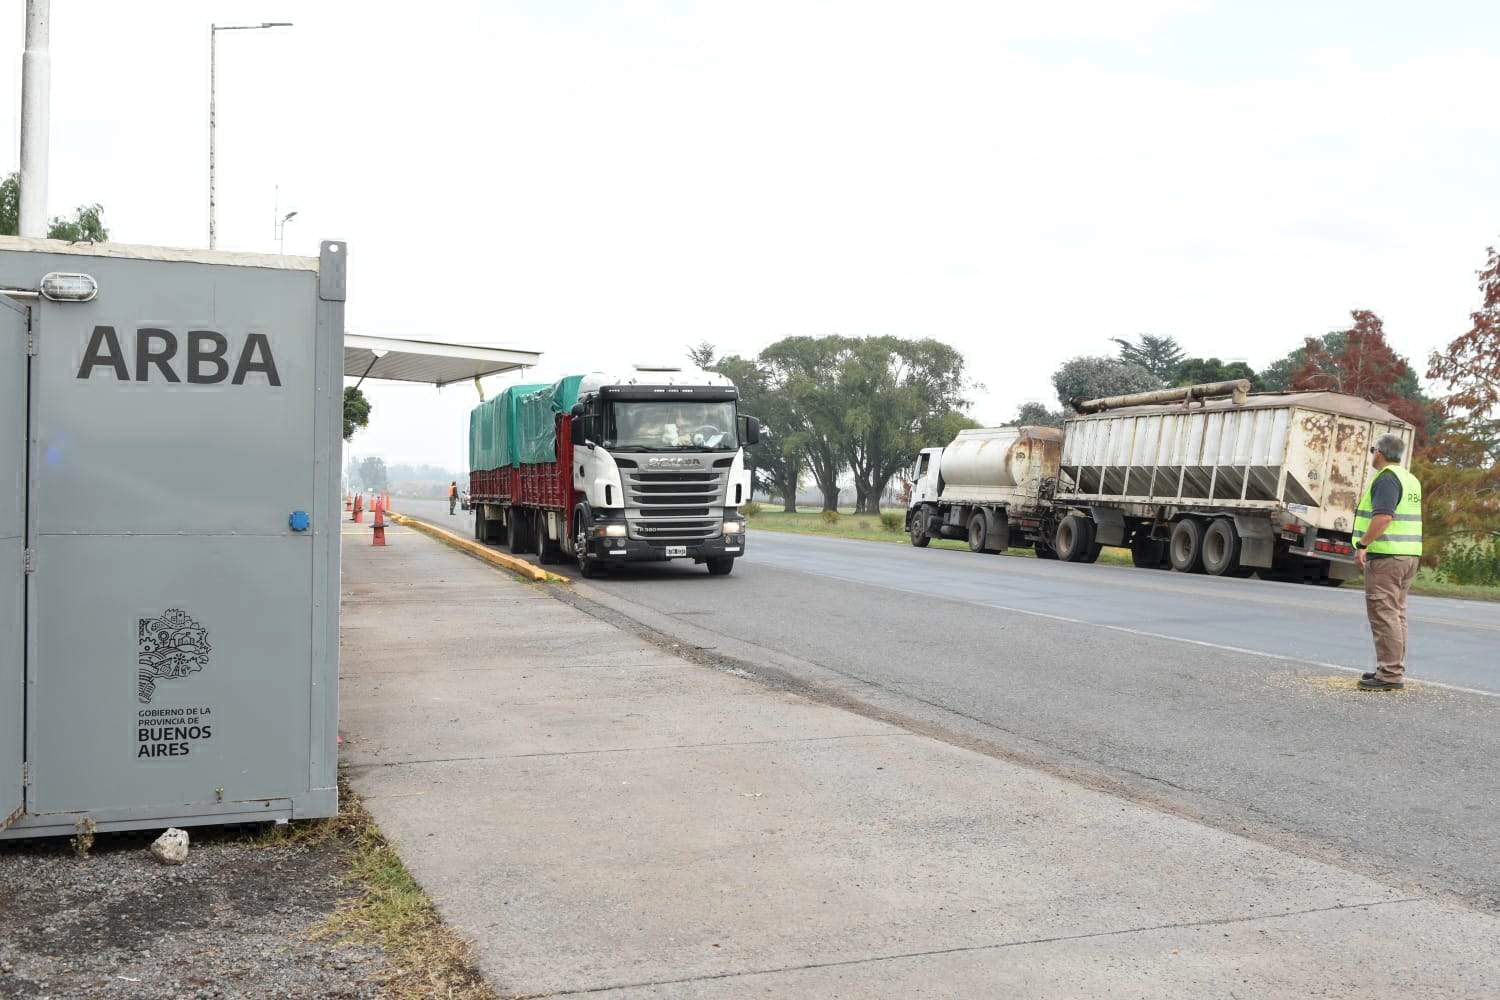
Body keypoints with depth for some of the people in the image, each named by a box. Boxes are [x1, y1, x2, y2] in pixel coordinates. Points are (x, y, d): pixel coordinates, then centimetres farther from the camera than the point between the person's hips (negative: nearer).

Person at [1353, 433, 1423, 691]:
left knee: (1384, 613, -9)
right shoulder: (1411, 479, 18)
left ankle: (1390, 674, -10)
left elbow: (1383, 516, -25)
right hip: (1410, 554, 10)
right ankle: (1394, 669, 20)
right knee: (1396, 613, 14)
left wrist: (1362, 544, -23)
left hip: (1386, 555, -10)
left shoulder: (1386, 479, -13)